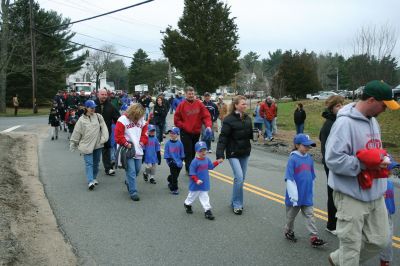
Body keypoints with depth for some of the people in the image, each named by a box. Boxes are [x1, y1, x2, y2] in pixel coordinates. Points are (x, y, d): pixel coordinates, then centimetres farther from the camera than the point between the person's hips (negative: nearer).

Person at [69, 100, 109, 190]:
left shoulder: (98, 117, 2)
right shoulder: (81, 120, -3)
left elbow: (103, 128, -1)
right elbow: (76, 133, 4)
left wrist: (104, 138, -12)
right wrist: (73, 143, 10)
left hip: (97, 144, 3)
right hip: (87, 145, -2)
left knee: (96, 162, 14)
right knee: (89, 163, -8)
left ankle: (94, 178, 30)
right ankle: (90, 181, -12)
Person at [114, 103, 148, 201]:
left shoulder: (142, 121, 7)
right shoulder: (123, 120, -11)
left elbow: (145, 134, 14)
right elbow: (118, 135, -12)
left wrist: (142, 142, 0)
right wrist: (126, 144, -13)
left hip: (138, 150, 6)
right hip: (127, 151, -6)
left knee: (137, 169, 13)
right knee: (131, 171, -6)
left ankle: (128, 182, 41)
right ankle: (133, 192, 3)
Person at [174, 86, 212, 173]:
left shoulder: (199, 104, -1)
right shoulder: (182, 105, -6)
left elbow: (206, 116, -4)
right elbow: (176, 119, -1)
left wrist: (208, 125, -19)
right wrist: (183, 126, -10)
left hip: (196, 132, 3)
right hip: (185, 133, -3)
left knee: (193, 152, 14)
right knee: (188, 152, -7)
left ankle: (190, 169, 29)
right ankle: (190, 170, -3)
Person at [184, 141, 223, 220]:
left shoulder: (207, 159, 2)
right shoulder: (195, 161, -21)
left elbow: (211, 166, 21)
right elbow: (192, 173, -19)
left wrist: (217, 162, 13)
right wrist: (197, 180, -29)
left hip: (205, 184, 5)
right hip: (195, 185, -5)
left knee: (205, 197, 6)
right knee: (192, 196, 16)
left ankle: (207, 211, 7)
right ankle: (187, 205, 43)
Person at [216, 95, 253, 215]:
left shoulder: (247, 118, 6)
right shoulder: (229, 119, -13)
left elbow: (250, 135, 14)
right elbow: (223, 138, -15)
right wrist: (220, 155, -22)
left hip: (245, 152, 6)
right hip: (233, 153, -6)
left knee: (241, 179, 11)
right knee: (239, 177, -14)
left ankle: (235, 202, 27)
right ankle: (237, 204, 0)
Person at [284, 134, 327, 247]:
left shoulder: (309, 158, 1)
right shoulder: (293, 159, -16)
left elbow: (312, 177, 11)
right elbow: (289, 178, -17)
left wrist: (311, 191, 14)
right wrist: (293, 195, -17)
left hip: (307, 196, 4)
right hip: (296, 196, -4)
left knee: (310, 216, 5)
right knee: (291, 215, 16)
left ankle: (314, 237, 7)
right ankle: (288, 231, 36)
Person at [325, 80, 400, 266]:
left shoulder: (372, 120, 9)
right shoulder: (345, 123, -21)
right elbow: (333, 159, -26)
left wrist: (381, 160, 3)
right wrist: (365, 165, -23)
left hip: (375, 195, 9)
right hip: (352, 197, -9)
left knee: (379, 240, 18)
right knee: (351, 247, 5)